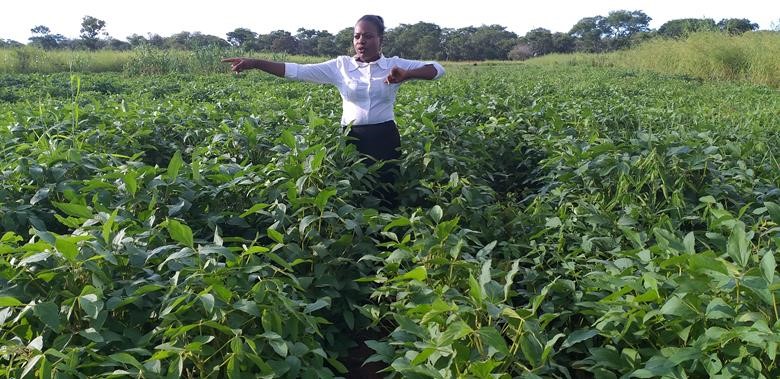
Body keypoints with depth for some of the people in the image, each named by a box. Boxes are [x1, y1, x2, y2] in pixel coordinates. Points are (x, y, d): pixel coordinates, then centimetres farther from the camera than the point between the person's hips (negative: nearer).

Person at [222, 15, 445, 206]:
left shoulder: (395, 65, 1)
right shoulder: (341, 66, 2)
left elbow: (438, 69, -6)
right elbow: (297, 71, -4)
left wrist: (406, 74, -24)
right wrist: (255, 63, -13)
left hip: (385, 139, -1)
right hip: (353, 138, 1)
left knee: (387, 197, 3)